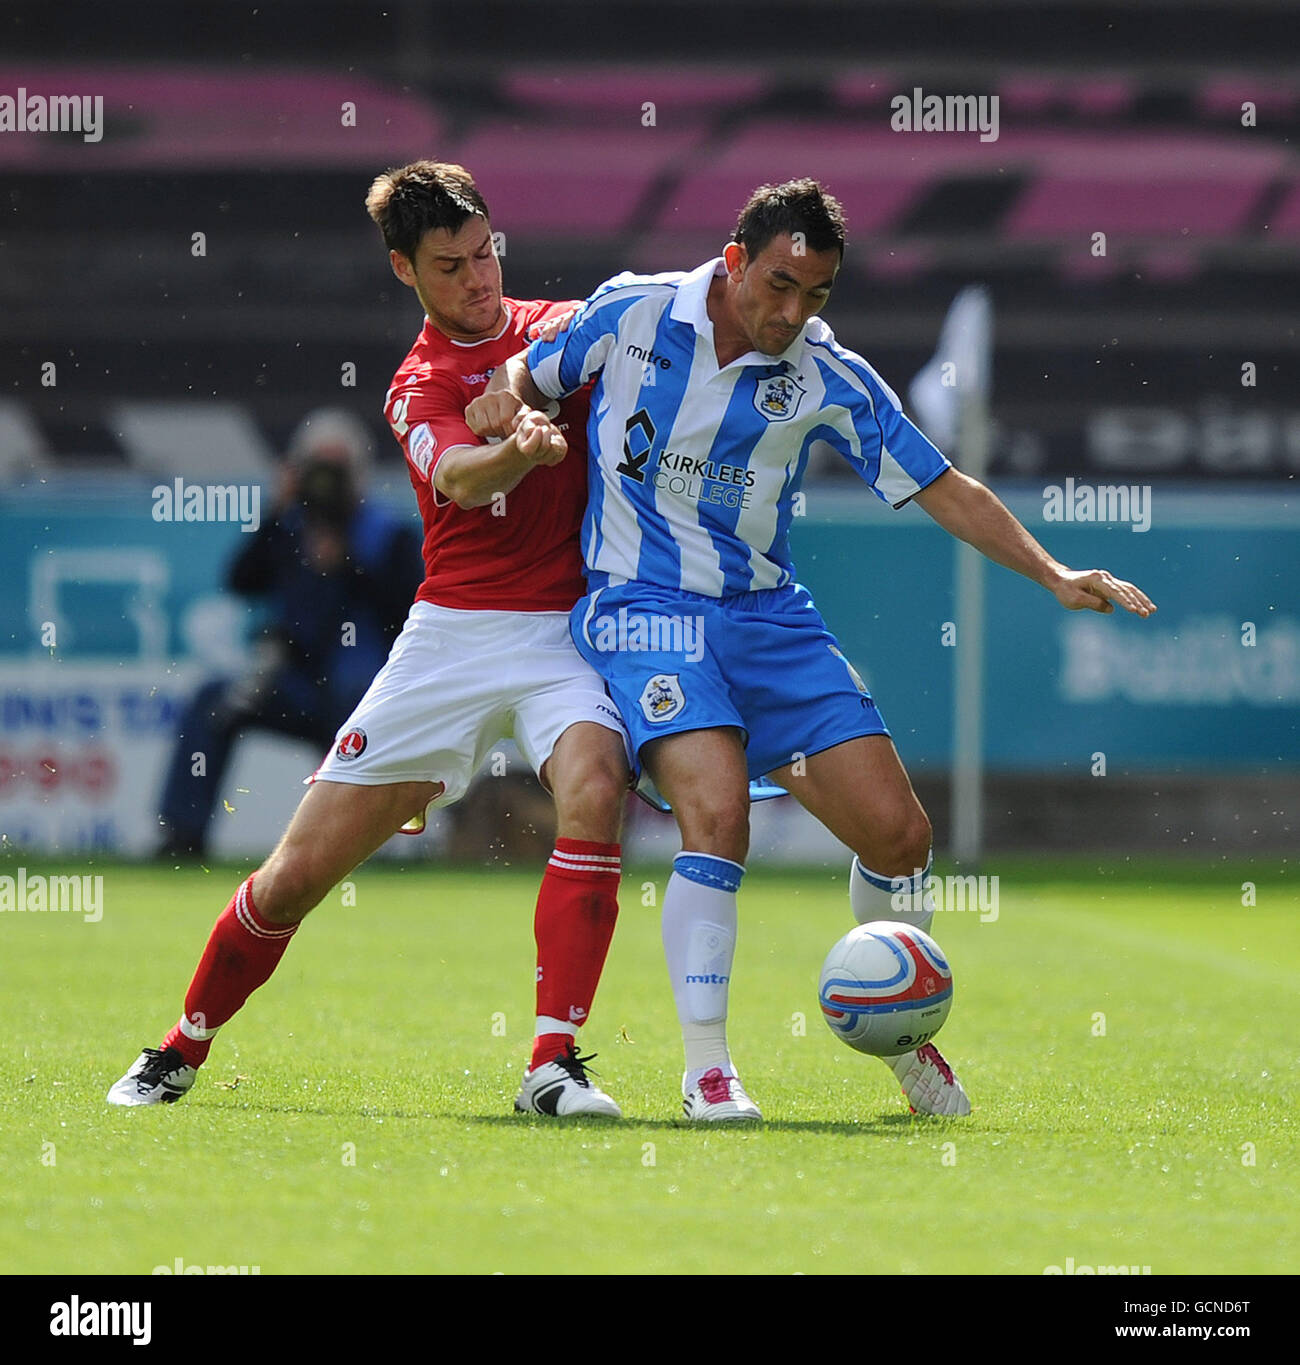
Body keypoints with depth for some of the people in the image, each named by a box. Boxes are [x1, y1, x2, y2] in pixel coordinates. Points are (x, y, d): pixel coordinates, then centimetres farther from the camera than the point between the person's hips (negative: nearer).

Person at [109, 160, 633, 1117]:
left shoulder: (564, 326, 8)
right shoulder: (418, 389, -2)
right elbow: (460, 475, -25)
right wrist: (520, 451, -47)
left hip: (565, 630, 1)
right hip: (453, 635, -1)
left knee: (594, 789, -32)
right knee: (299, 873, 2)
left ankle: (554, 1064, -29)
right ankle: (179, 1053, 25)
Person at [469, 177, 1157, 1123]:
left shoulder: (830, 378, -2)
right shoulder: (631, 312, -5)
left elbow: (946, 492, 2)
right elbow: (530, 377, 13)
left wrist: (1055, 576, -8)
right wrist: (506, 402, -11)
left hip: (766, 614, 3)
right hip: (644, 608, -3)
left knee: (897, 833, -5)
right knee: (718, 815, -27)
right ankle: (706, 1069, -16)